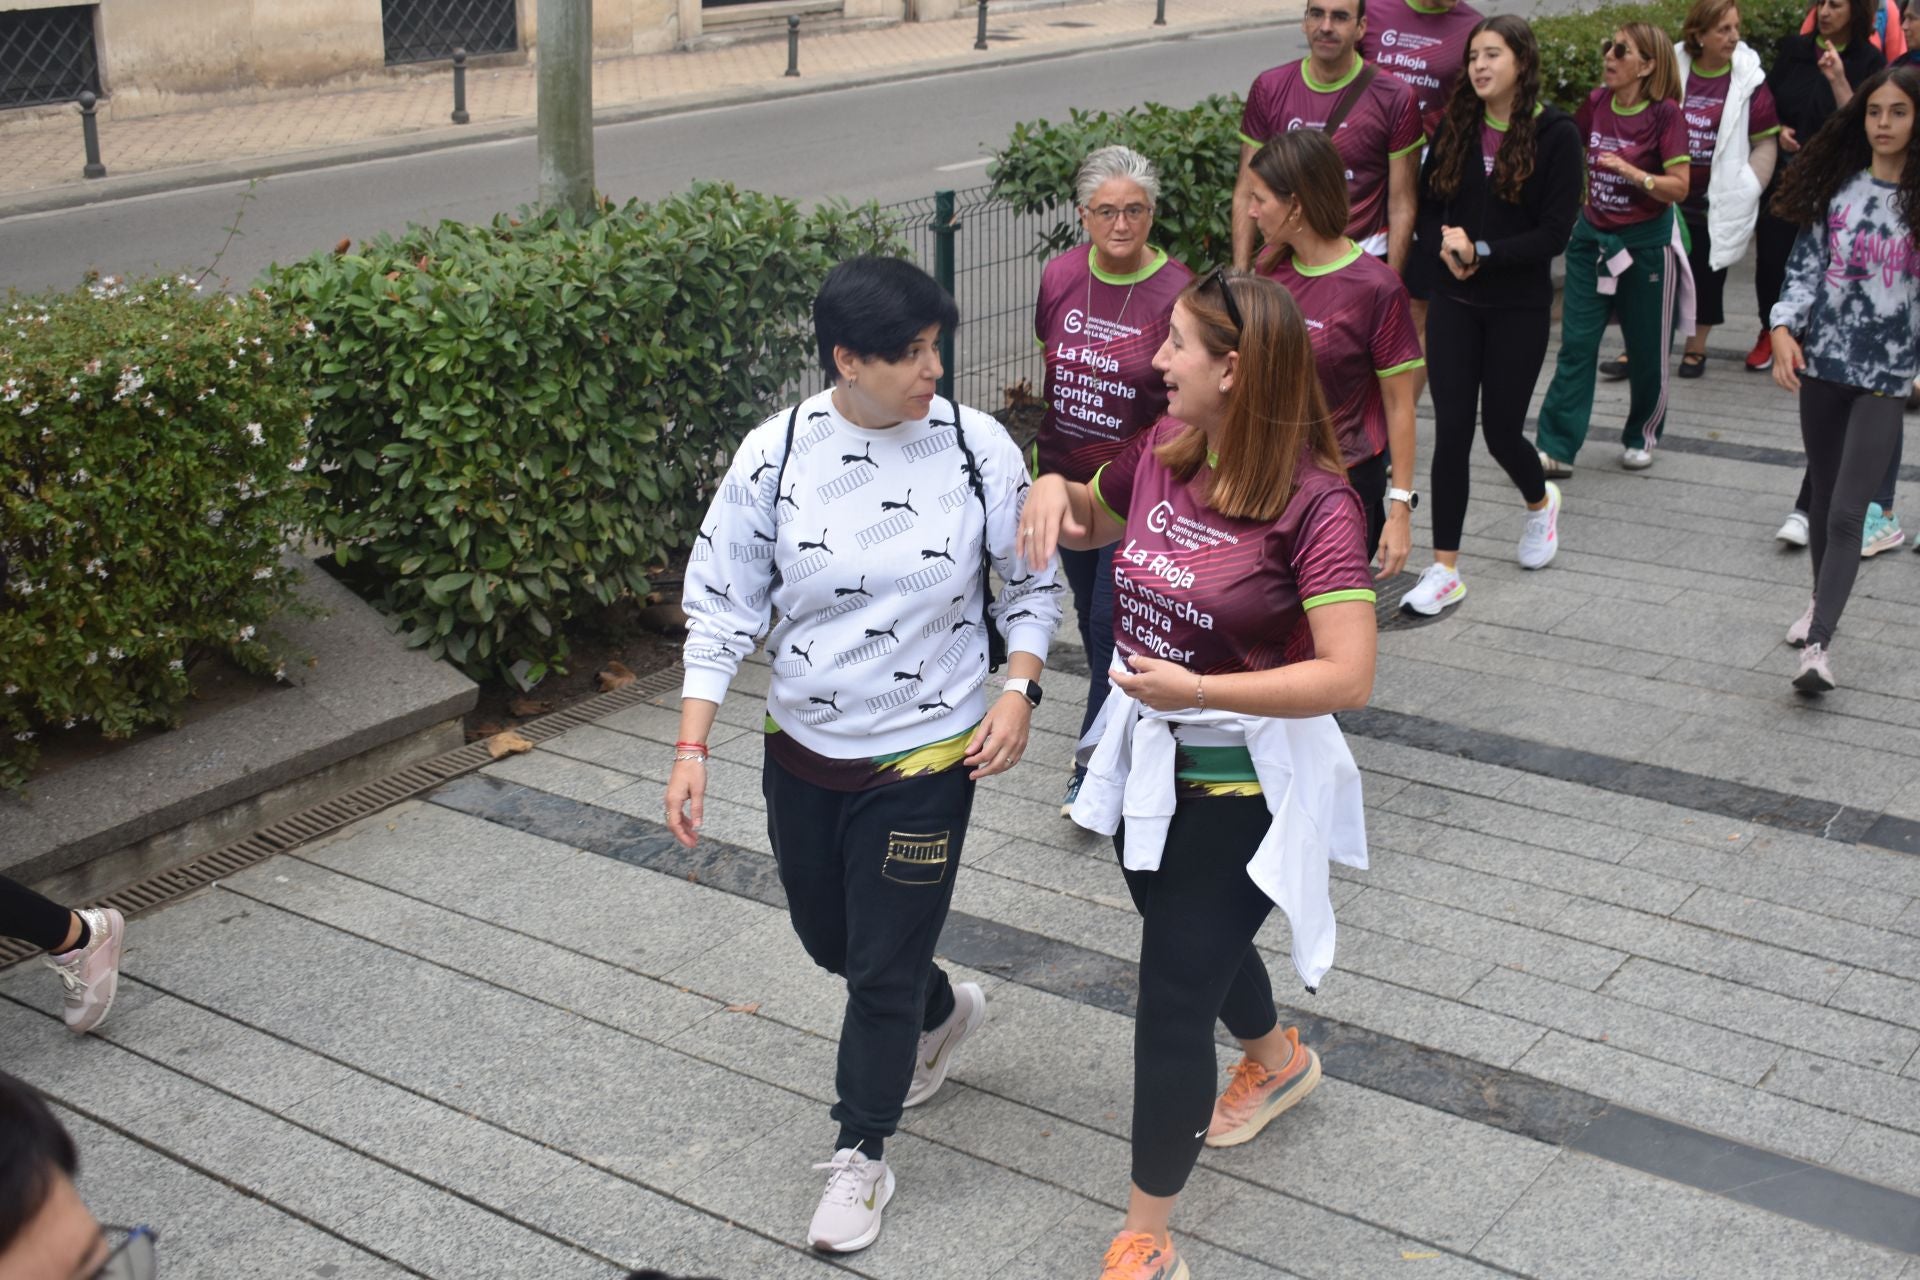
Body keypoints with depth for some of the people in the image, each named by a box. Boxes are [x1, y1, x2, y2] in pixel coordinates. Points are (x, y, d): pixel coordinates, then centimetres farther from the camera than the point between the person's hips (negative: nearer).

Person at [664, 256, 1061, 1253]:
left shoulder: (975, 446, -13)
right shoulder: (775, 455, -11)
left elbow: (1030, 584, 1)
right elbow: (723, 604, -5)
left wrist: (1018, 691, -12)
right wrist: (691, 746, -10)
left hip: (924, 760, -3)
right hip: (801, 751, 3)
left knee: (885, 967, 5)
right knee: (827, 937, 22)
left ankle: (860, 1155, 28)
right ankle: (942, 1014, 54)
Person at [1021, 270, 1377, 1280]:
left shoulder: (1315, 505, -25)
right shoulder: (1161, 450, -5)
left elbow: (1347, 676, -29)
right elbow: (1091, 519, 17)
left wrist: (1200, 690, -33)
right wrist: (1054, 489, -7)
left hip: (1240, 787, -8)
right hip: (1145, 760, 8)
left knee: (1172, 1003, -1)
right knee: (1199, 946, 30)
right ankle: (1276, 1061, 63)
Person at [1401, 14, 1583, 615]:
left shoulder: (1556, 134, -9)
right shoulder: (1456, 126, 3)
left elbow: (1555, 233, -12)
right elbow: (1427, 204, 6)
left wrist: (1482, 252, -20)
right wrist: (1444, 248, -14)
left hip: (1519, 307, -3)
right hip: (1455, 302, 3)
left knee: (1501, 429, 6)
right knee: (1451, 432, -1)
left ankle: (1540, 502, 41)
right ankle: (1445, 570, 5)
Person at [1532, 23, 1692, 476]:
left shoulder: (1665, 114, -12)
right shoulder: (1596, 102, 0)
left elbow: (1679, 187, -16)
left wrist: (1629, 171, -28)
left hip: (1645, 245, -4)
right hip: (1592, 238, 4)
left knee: (1646, 352, 9)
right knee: (1576, 346, -2)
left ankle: (1641, 437, 29)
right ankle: (1556, 448, -4)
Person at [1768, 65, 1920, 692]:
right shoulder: (1837, 188, 3)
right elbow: (1806, 265, 4)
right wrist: (1785, 328, -11)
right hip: (1822, 361, 3)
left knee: (1847, 511, -9)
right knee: (1824, 495, 16)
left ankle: (1818, 645, -12)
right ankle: (1822, 601, 37)